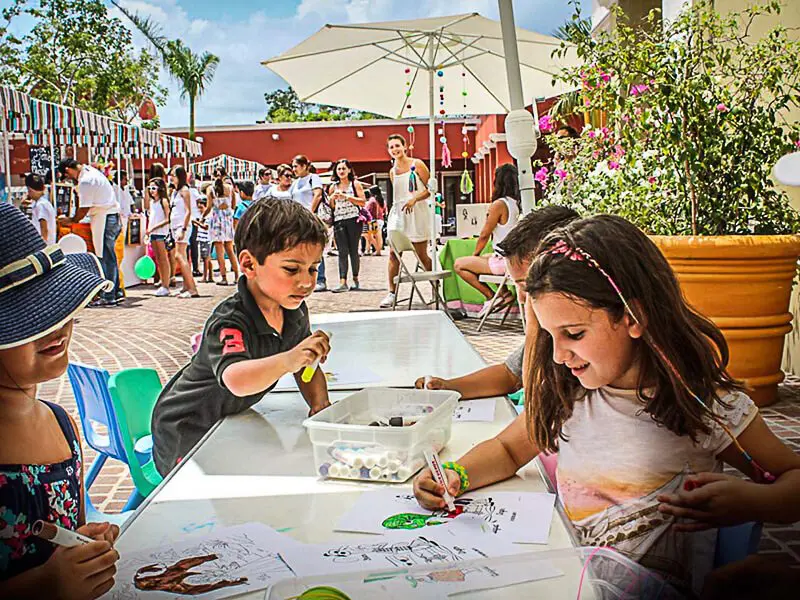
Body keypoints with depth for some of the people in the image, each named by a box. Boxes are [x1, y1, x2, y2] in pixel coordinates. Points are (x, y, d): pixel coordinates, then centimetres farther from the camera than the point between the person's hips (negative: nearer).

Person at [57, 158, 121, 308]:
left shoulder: (85, 181, -16)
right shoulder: (90, 171, 15)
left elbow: (84, 208, -14)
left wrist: (71, 221, 1)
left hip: (103, 218, -10)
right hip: (113, 216, 10)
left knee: (106, 258, -7)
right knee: (109, 257, 13)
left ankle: (108, 297, -5)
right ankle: (114, 293, 18)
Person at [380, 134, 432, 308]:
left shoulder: (417, 164, -1)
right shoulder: (392, 171, 15)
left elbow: (430, 188, -6)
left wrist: (414, 198, -20)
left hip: (416, 213, -5)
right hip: (397, 213, 5)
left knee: (422, 254, -3)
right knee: (393, 253, -3)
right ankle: (392, 292, 0)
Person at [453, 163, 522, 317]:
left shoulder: (499, 204, -16)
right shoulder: (517, 203, 7)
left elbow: (485, 235, -10)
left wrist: (475, 254, 5)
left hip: (504, 261, -9)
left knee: (459, 265, 2)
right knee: (481, 260, 33)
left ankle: (492, 297, 1)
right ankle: (505, 293, 17)